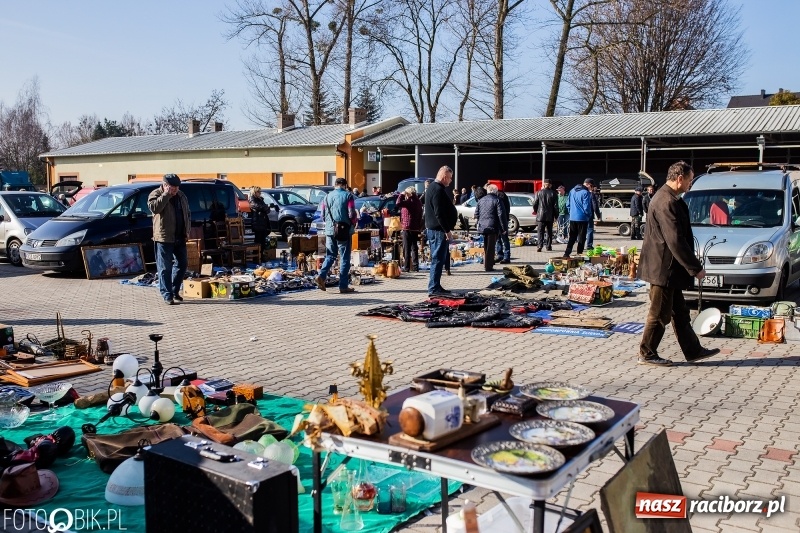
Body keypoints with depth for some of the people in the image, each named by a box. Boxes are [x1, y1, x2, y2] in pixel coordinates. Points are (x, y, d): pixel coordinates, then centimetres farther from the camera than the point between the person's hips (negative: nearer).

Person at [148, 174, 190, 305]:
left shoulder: (182, 196, 13)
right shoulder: (156, 195, -4)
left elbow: (187, 214, 20)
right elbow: (154, 207, -25)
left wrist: (187, 230, 12)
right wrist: (166, 195, -22)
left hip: (180, 238, 6)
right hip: (164, 238, -6)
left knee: (182, 264, 11)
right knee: (165, 268, -4)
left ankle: (175, 291, 24)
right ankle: (167, 295, 0)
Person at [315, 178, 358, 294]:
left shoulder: (327, 197, 8)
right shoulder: (348, 196, -5)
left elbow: (323, 215, 10)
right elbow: (352, 214, -10)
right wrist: (353, 225, 8)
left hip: (330, 231, 4)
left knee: (330, 255, 16)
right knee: (344, 258, 2)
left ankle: (322, 276, -5)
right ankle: (343, 286, 3)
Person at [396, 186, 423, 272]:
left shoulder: (409, 201, -13)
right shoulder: (418, 202, 12)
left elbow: (398, 203, -28)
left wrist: (401, 195, -11)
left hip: (407, 228, -7)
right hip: (416, 228, 7)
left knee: (407, 248, -2)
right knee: (414, 248, 11)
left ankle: (407, 267, -2)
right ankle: (415, 267, 11)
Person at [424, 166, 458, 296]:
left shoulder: (432, 187, 17)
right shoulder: (438, 190, -17)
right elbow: (439, 213, -23)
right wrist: (447, 230, -20)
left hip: (433, 228, 11)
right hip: (438, 230, -11)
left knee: (440, 258, 16)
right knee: (438, 259, -7)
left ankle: (435, 286, 22)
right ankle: (434, 288, -4)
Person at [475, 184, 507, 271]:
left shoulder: (481, 200, 11)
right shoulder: (497, 200, -7)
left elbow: (476, 214, 13)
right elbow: (501, 215, -12)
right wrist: (504, 228, -9)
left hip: (482, 227, 6)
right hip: (493, 227, -6)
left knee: (486, 247, 17)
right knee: (490, 248, -2)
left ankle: (486, 265, 23)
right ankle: (488, 266, -2)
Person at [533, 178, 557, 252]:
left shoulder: (539, 193, -3)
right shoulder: (553, 193, -1)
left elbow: (534, 204, -1)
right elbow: (556, 206, -2)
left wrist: (536, 211, 17)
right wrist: (555, 216, 7)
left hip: (540, 215, -1)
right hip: (550, 216, 1)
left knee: (540, 232, -1)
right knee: (549, 232, 13)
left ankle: (540, 246, -14)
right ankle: (549, 246, 15)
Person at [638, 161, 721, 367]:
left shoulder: (666, 198, 13)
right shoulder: (667, 202, -21)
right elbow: (675, 241, -24)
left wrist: (692, 266, 20)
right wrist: (696, 268, -18)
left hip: (669, 268, 11)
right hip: (663, 268, -11)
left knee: (679, 312, 16)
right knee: (659, 314, 0)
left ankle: (693, 350, 25)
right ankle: (647, 354, 11)